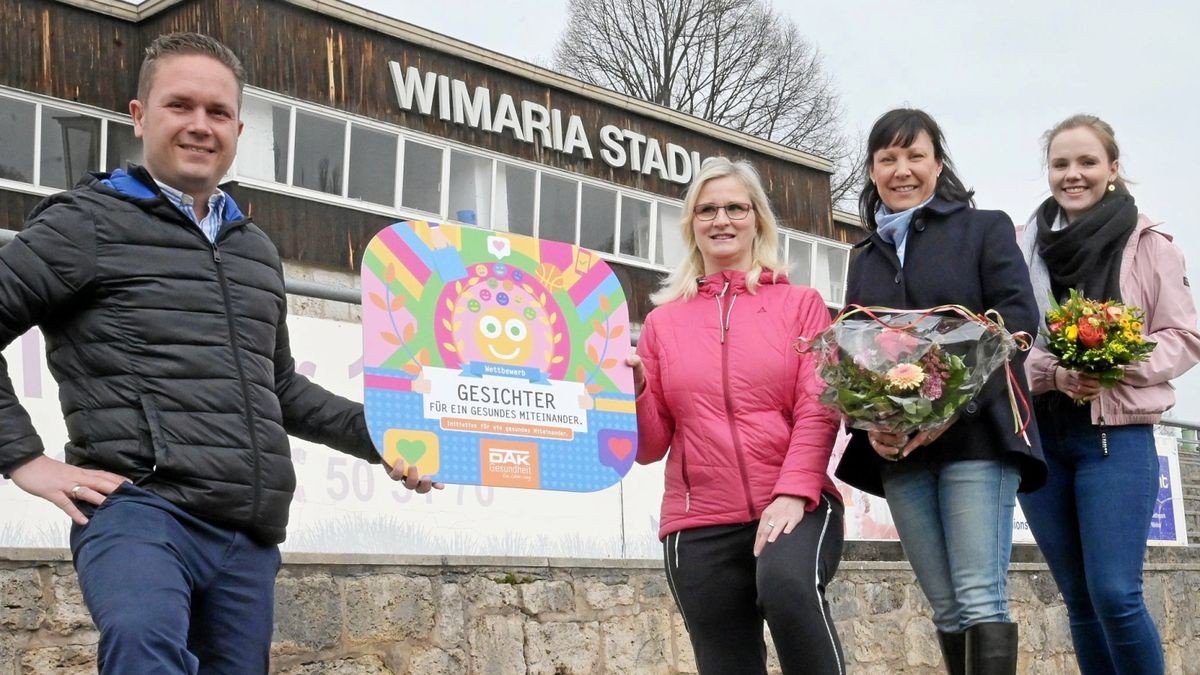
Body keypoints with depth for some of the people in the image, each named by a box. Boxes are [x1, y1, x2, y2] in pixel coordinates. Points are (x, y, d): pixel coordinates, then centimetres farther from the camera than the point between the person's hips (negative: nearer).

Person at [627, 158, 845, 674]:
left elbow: (818, 410, -1)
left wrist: (792, 494, -16)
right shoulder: (662, 322, 12)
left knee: (787, 584, -33)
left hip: (795, 507, -2)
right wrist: (632, 389, -8)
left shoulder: (801, 305, 10)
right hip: (700, 524, 3)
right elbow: (650, 446, 11)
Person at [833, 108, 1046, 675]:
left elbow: (1017, 320, -5)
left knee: (980, 599, -12)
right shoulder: (865, 259, 20)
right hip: (898, 453, 4)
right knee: (946, 607, 5)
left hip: (975, 437, -4)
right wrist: (869, 423, -6)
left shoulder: (985, 228, 8)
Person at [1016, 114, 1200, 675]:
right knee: (1079, 599, 9)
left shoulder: (1148, 244, 1)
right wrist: (1054, 372, -13)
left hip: (1116, 434, -3)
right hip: (1038, 435, 3)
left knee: (1115, 594, -11)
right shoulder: (1024, 246, 7)